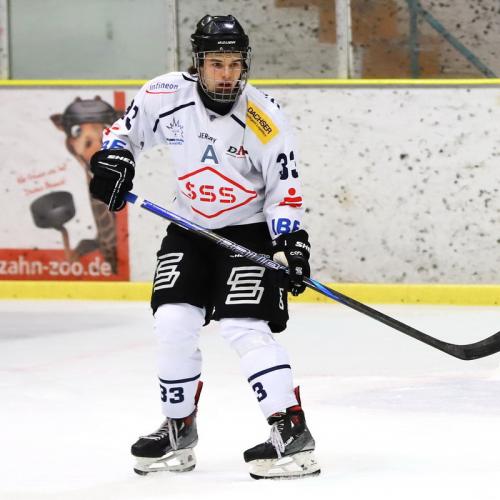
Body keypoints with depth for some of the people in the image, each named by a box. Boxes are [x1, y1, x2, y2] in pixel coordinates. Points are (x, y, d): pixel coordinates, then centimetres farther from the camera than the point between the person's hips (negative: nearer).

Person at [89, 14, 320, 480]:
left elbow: (284, 187, -11)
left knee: (244, 327, -18)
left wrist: (290, 241, -21)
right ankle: (178, 432, 14)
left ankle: (291, 431, -18)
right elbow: (130, 126, 7)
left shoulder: (264, 119, -18)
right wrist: (114, 156, -11)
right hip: (189, 229, 4)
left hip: (251, 231, -4)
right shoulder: (167, 95, -11)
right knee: (173, 323, -4)